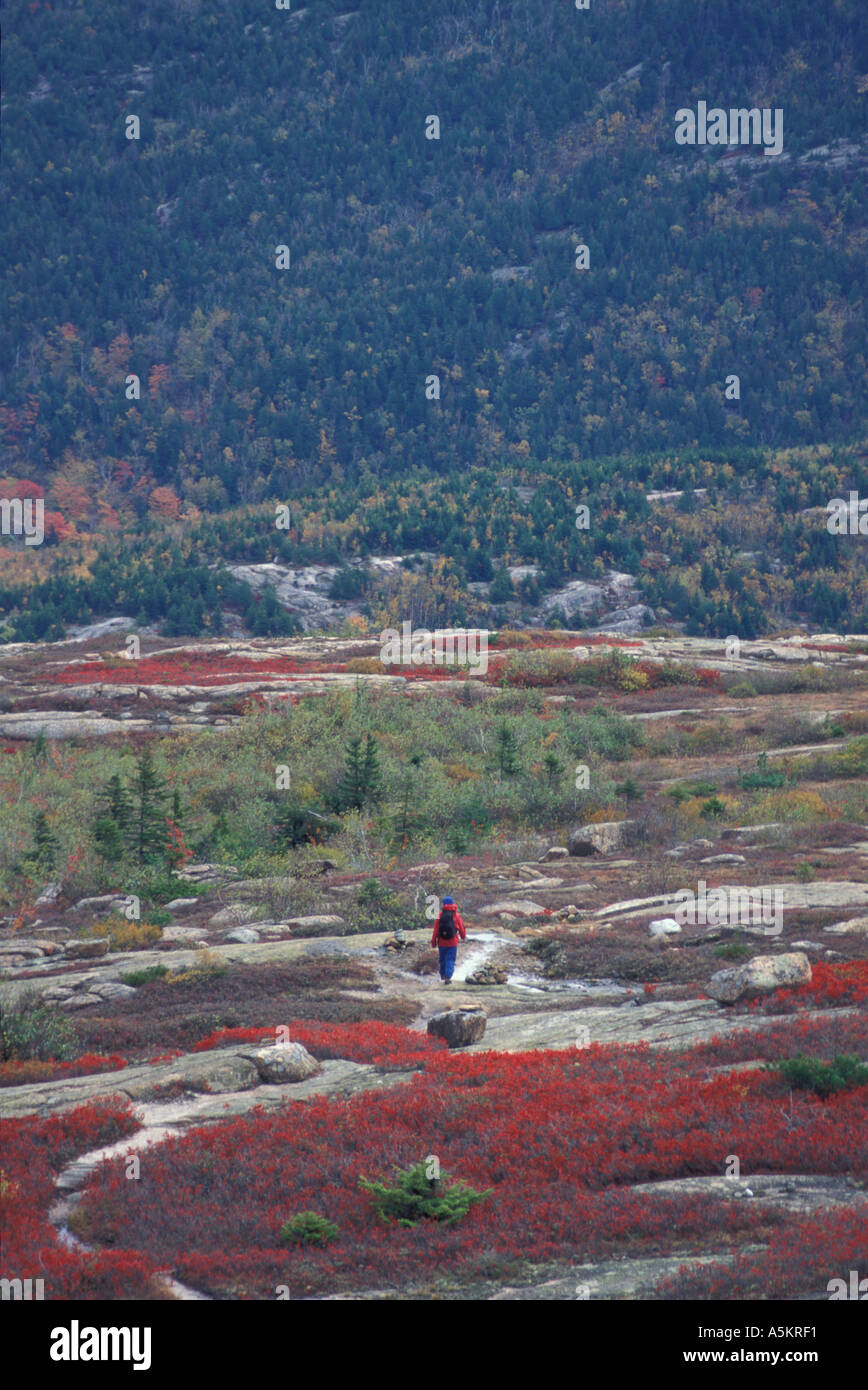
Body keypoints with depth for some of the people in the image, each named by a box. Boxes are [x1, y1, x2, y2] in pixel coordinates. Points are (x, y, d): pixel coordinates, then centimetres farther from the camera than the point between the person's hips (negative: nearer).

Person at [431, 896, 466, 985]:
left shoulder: (440, 915, -6)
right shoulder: (456, 915, -7)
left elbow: (436, 929, -6)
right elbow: (461, 927, 3)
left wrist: (433, 941, 1)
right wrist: (464, 936, 22)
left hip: (442, 942, 2)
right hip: (453, 942, -2)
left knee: (442, 958, 19)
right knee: (450, 960, 2)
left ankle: (442, 974, 35)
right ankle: (447, 977, -7)